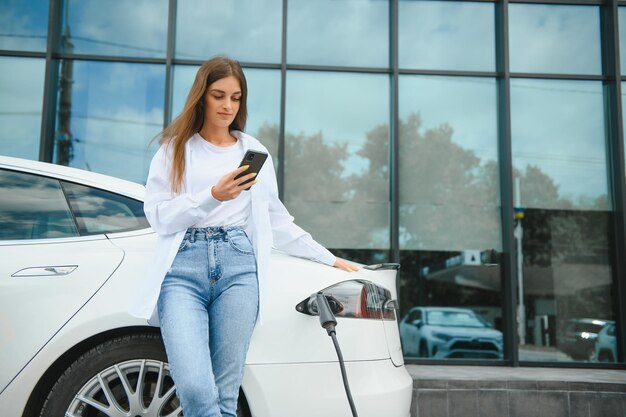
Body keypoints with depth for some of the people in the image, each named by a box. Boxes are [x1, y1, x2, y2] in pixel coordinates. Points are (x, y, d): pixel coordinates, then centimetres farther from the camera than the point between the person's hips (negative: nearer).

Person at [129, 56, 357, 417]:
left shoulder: (254, 151, 19)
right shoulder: (175, 148, 14)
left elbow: (277, 220, 23)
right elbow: (158, 216, 2)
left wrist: (328, 258, 24)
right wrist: (212, 196, -12)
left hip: (238, 266, 1)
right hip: (183, 268, -1)